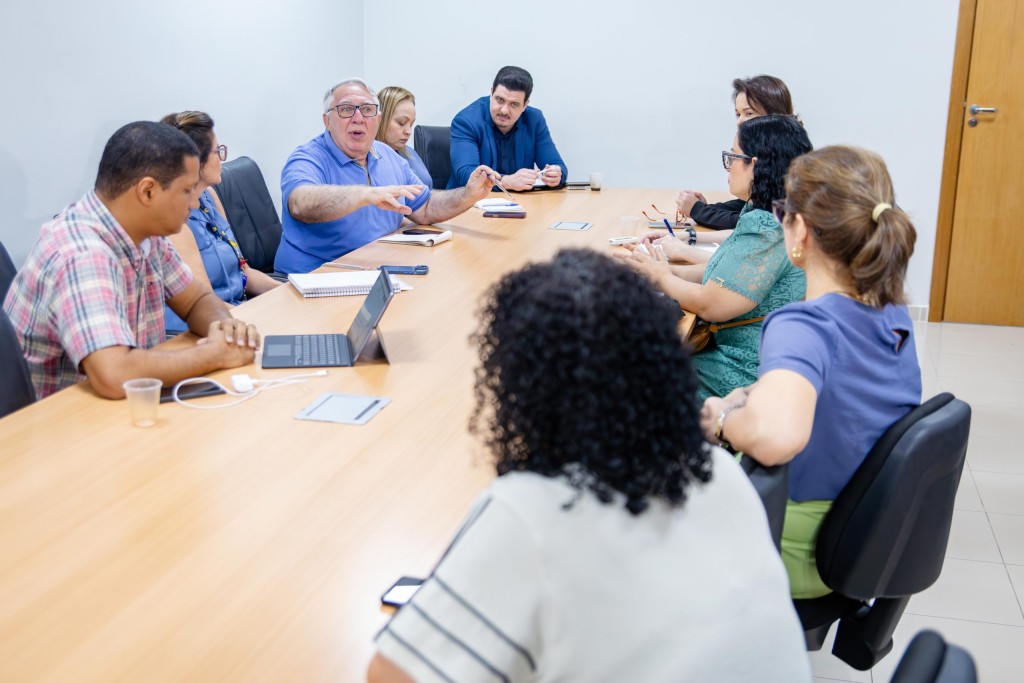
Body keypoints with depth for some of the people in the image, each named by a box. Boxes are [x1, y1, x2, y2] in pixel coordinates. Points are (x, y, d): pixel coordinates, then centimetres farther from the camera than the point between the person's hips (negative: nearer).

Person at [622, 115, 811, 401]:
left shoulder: (766, 229, -24)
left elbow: (710, 306, -22)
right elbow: (729, 271, 12)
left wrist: (662, 276, -4)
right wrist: (672, 269, -1)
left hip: (749, 375, -9)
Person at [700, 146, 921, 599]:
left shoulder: (803, 327, -33)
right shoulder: (894, 318, -8)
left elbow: (775, 435, -54)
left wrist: (724, 420, -32)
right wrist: (751, 393, 3)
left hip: (803, 556, -7)